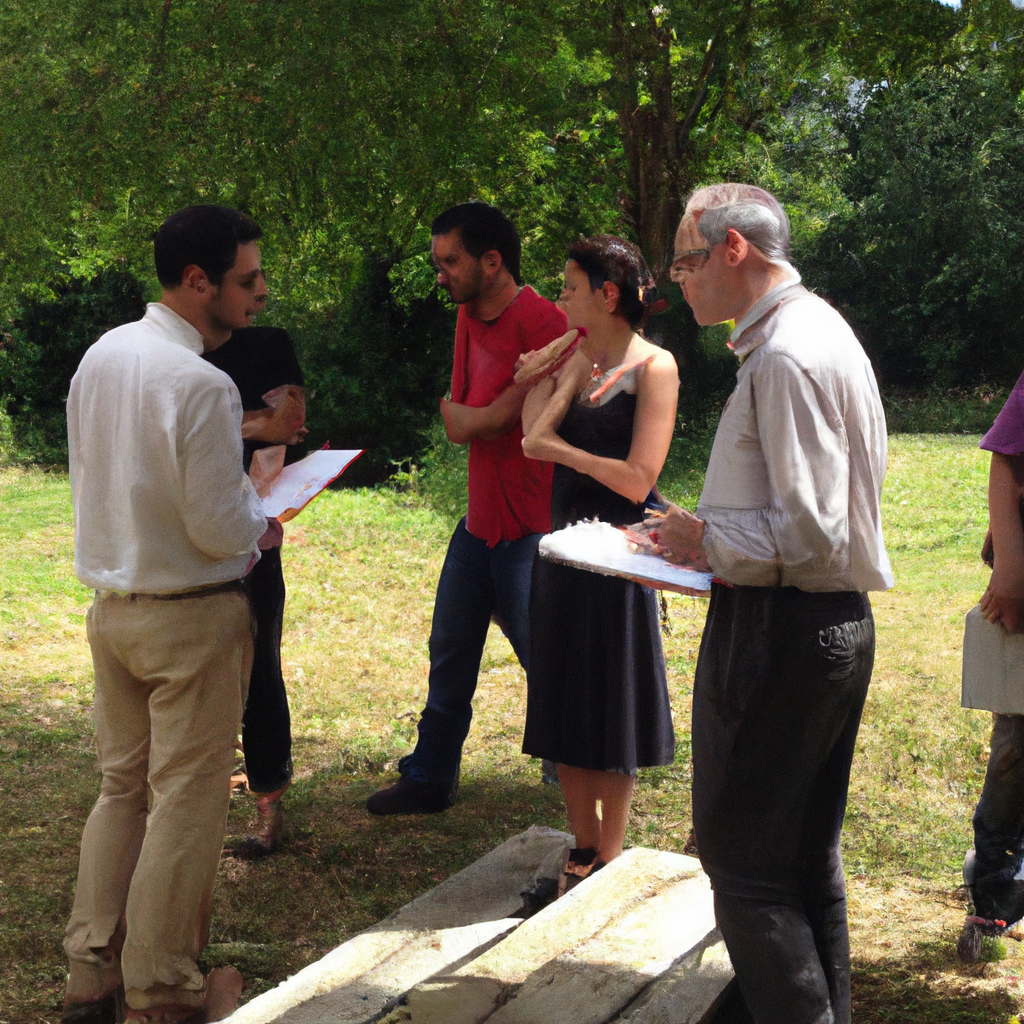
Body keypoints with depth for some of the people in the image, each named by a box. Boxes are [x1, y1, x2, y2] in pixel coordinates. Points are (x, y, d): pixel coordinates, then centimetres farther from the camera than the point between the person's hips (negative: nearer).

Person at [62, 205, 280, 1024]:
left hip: (112, 606, 8)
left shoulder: (100, 356, 3)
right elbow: (221, 528, -21)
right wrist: (262, 524, 1)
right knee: (185, 801, 5)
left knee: (122, 786, 18)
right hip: (191, 616, -8)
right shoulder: (201, 385, -23)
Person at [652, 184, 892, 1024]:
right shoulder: (820, 330, 14)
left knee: (743, 857, -1)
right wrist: (714, 537, 14)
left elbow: (809, 533, -24)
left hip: (781, 632, -10)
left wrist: (707, 539, -10)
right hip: (836, 626, 10)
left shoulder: (785, 357, -19)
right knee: (809, 855, 18)